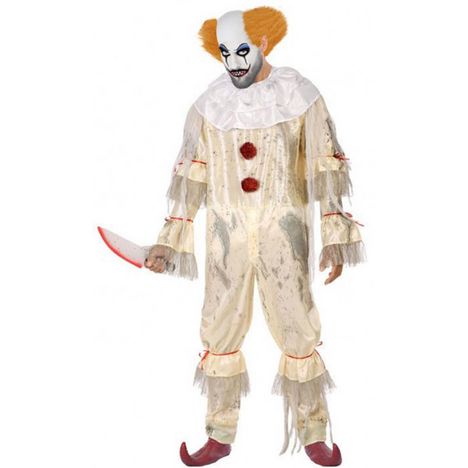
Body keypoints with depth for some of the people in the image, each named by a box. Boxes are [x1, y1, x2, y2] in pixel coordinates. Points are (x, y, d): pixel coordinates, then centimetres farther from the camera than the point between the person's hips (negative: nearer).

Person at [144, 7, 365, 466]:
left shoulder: (300, 95, -2)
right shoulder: (209, 104, 3)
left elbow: (325, 166, -2)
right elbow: (190, 174, 6)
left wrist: (335, 236, -7)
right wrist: (169, 240, 3)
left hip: (283, 229, -2)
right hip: (227, 232, 3)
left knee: (297, 330, 2)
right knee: (219, 331, 8)